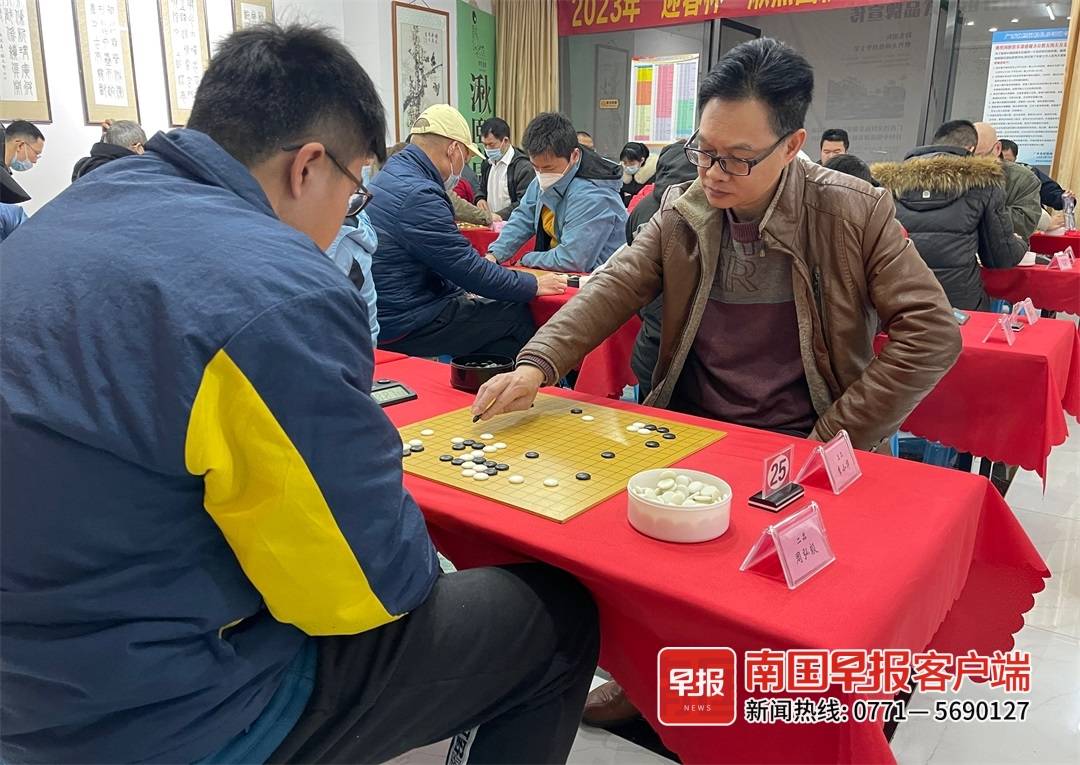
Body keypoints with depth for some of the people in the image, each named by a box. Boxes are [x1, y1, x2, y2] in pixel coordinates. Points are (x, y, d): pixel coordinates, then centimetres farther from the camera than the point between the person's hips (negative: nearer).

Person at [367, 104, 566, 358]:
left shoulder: (388, 175, 11)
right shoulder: (418, 195, -21)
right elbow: (469, 268, -17)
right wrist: (533, 285, -6)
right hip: (404, 327, -10)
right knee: (515, 314, -4)